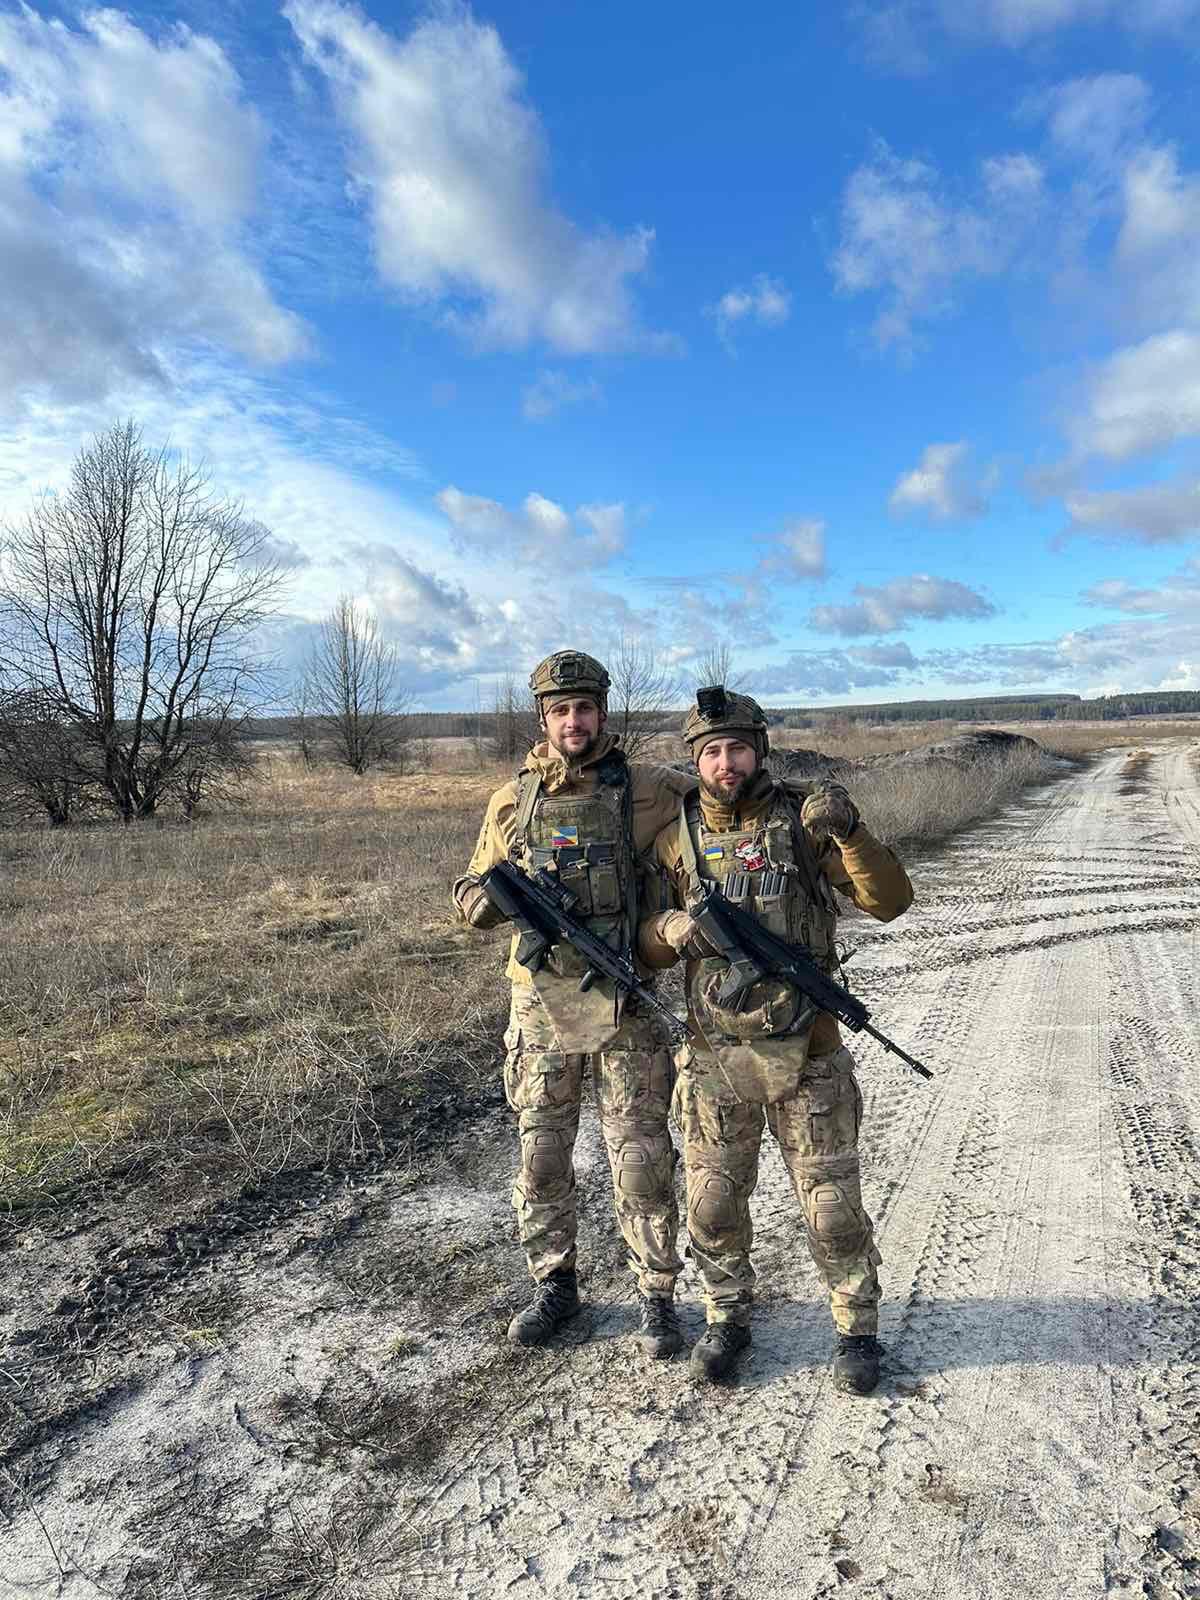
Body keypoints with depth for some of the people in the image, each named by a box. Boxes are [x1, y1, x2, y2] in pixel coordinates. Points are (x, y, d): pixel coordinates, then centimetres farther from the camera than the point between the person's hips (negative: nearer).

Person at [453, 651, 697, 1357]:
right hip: (542, 1004, 2)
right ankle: (555, 1286, 34)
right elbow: (471, 895, 10)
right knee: (542, 1159, 13)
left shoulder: (646, 789, -2)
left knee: (643, 1159, 6)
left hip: (624, 1005, -2)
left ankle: (658, 1296, 25)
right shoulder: (512, 801, 5)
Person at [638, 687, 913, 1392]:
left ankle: (858, 1329, 33)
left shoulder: (806, 819, -6)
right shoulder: (676, 838, 1)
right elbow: (646, 945, 5)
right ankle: (728, 1319, 37)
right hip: (715, 1058, 2)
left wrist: (850, 828, -29)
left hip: (806, 1055, -2)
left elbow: (890, 899, -14)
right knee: (714, 1204, 13)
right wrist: (674, 929, -18)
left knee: (833, 1204, 9)